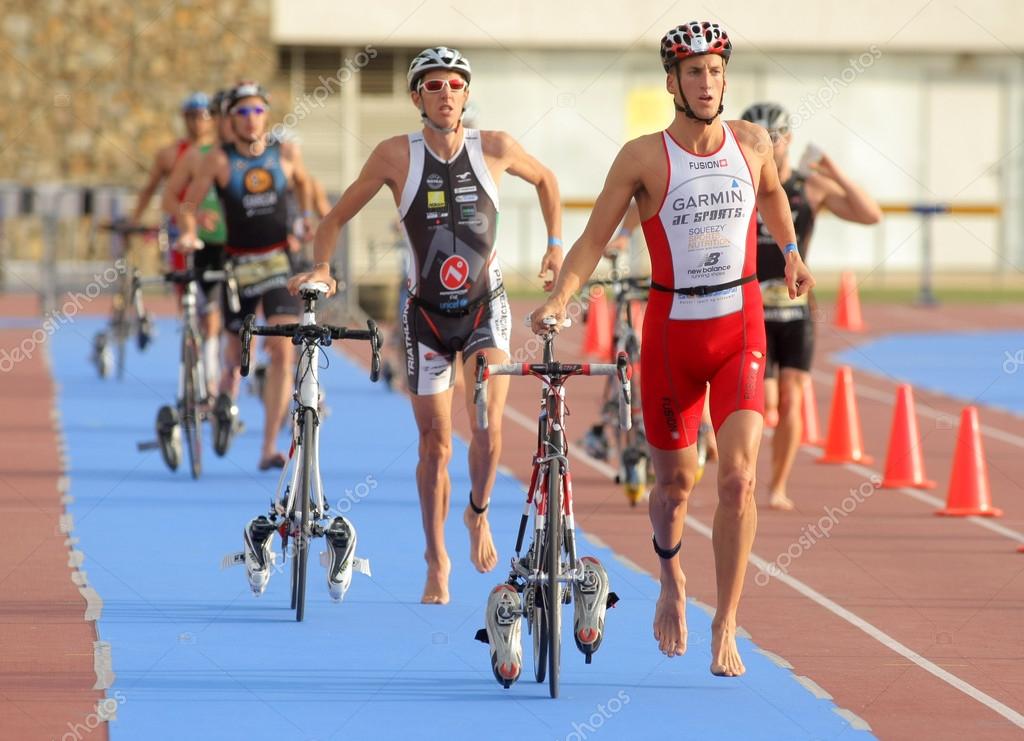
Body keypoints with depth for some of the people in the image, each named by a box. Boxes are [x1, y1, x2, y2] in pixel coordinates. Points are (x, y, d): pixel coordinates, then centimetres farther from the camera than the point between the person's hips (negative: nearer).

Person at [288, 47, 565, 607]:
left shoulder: (494, 148, -8)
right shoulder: (398, 155, -11)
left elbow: (545, 179, 13)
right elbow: (337, 218, -3)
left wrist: (556, 242, 8)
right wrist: (320, 268, -17)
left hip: (485, 309, 0)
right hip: (427, 314, 0)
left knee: (488, 425, -18)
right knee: (435, 442, 3)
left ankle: (478, 514, 12)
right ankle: (437, 561, 19)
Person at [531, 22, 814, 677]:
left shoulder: (752, 143, 0)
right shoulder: (643, 157, -8)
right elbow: (594, 239, -7)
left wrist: (791, 253, 19)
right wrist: (560, 298, -20)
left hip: (740, 327, 1)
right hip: (672, 328, -1)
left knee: (739, 476, -14)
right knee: (676, 481, 10)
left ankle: (726, 625, -6)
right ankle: (672, 582, 41)